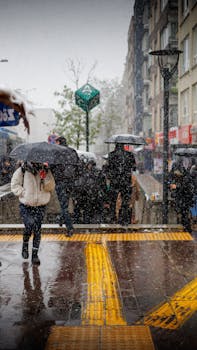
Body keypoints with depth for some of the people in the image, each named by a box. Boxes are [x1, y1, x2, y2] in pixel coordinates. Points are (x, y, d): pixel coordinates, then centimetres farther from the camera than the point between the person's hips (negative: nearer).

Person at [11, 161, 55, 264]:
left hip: (40, 206, 2)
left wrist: (45, 177, -19)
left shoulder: (46, 171, 2)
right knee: (29, 225, -17)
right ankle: (25, 244, 14)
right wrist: (24, 193, -12)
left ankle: (35, 255, 15)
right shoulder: (23, 170, -5)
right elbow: (14, 185, -1)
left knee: (37, 231, 2)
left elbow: (51, 187, -3)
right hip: (26, 206, -2)